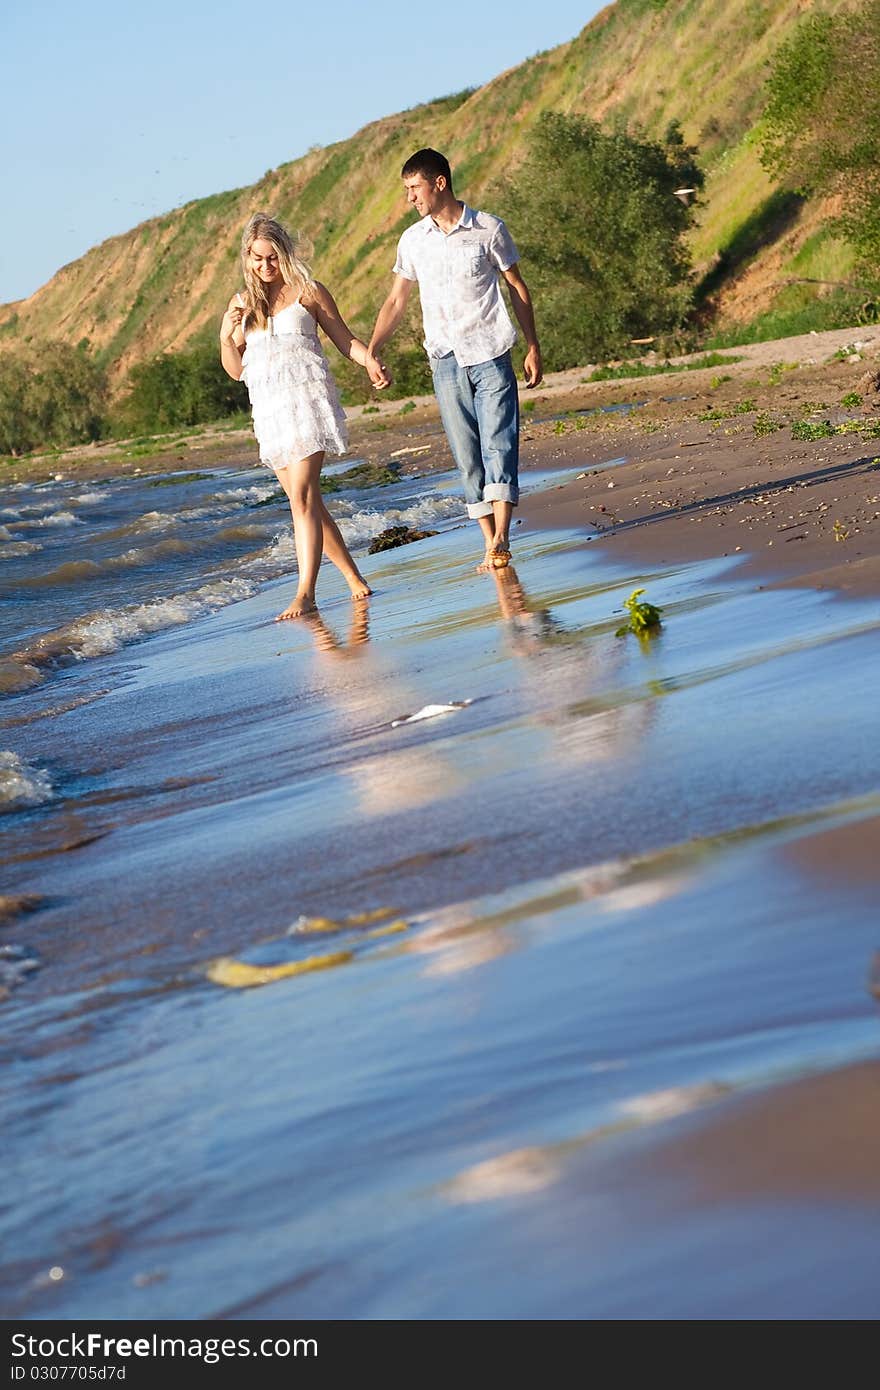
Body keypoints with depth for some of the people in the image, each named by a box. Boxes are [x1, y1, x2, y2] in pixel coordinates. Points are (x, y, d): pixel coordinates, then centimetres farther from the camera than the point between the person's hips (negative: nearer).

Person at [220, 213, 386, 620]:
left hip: (307, 399, -5)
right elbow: (236, 370, 13)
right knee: (305, 501, 7)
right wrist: (226, 338, -6)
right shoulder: (242, 303, 15)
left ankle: (305, 593, -22)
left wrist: (369, 361, -13)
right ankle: (353, 578, 20)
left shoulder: (307, 292, 4)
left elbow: (344, 339, 7)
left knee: (302, 496, -17)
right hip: (269, 409, 5)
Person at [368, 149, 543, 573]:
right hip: (446, 363, 3)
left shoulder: (488, 229, 0)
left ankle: (500, 540, -21)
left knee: (498, 445, -13)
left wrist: (533, 348, 4)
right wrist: (370, 353, 3)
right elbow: (397, 301, 13)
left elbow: (517, 287, 7)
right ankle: (491, 545, 3)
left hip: (491, 355, -3)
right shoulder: (412, 240, 8)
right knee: (467, 455, 0)